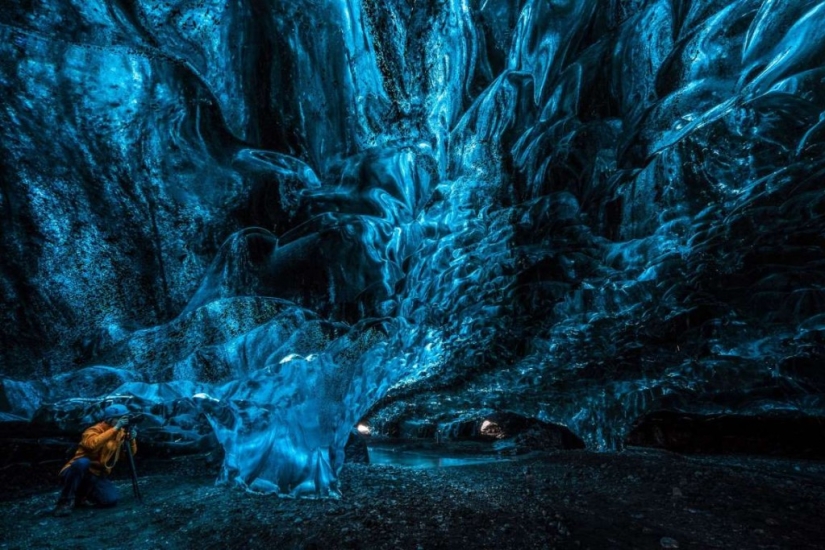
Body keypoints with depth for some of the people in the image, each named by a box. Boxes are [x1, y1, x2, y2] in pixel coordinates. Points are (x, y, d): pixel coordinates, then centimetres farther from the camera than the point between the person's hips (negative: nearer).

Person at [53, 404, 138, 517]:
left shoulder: (121, 432, 0)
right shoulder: (96, 430, -19)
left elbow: (131, 453, 5)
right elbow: (92, 444, -43)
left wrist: (132, 439, -14)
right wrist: (115, 428, -39)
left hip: (96, 476, 5)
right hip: (77, 473, -5)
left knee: (111, 499, -19)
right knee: (82, 462, -38)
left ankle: (81, 495, 11)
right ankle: (65, 501, -19)